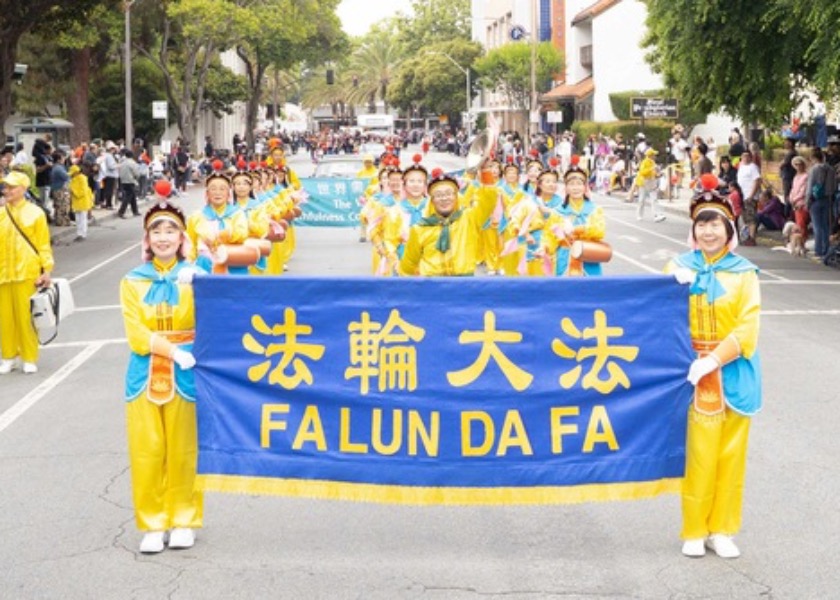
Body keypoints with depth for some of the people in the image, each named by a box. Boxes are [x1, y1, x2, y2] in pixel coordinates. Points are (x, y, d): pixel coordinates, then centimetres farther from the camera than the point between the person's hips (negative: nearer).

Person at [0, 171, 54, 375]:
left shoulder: (34, 213, -2)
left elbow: (43, 244, -2)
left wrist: (47, 269, -6)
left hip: (26, 272, -3)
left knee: (25, 315, 1)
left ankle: (29, 358, 12)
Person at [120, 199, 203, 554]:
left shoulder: (195, 277, 2)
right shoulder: (133, 282, 4)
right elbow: (136, 336, -4)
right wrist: (173, 350, -16)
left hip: (185, 375, -1)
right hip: (145, 376, 1)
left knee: (184, 452, 4)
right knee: (146, 453, 2)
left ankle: (183, 521, 17)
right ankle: (153, 524, 13)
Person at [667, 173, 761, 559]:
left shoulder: (744, 273, -2)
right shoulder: (680, 267, 3)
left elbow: (747, 330, -8)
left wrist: (713, 360, -20)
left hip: (733, 374, 0)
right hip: (694, 373, 0)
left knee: (731, 454, 6)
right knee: (698, 454, -3)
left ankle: (721, 529, 17)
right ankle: (694, 531, 8)